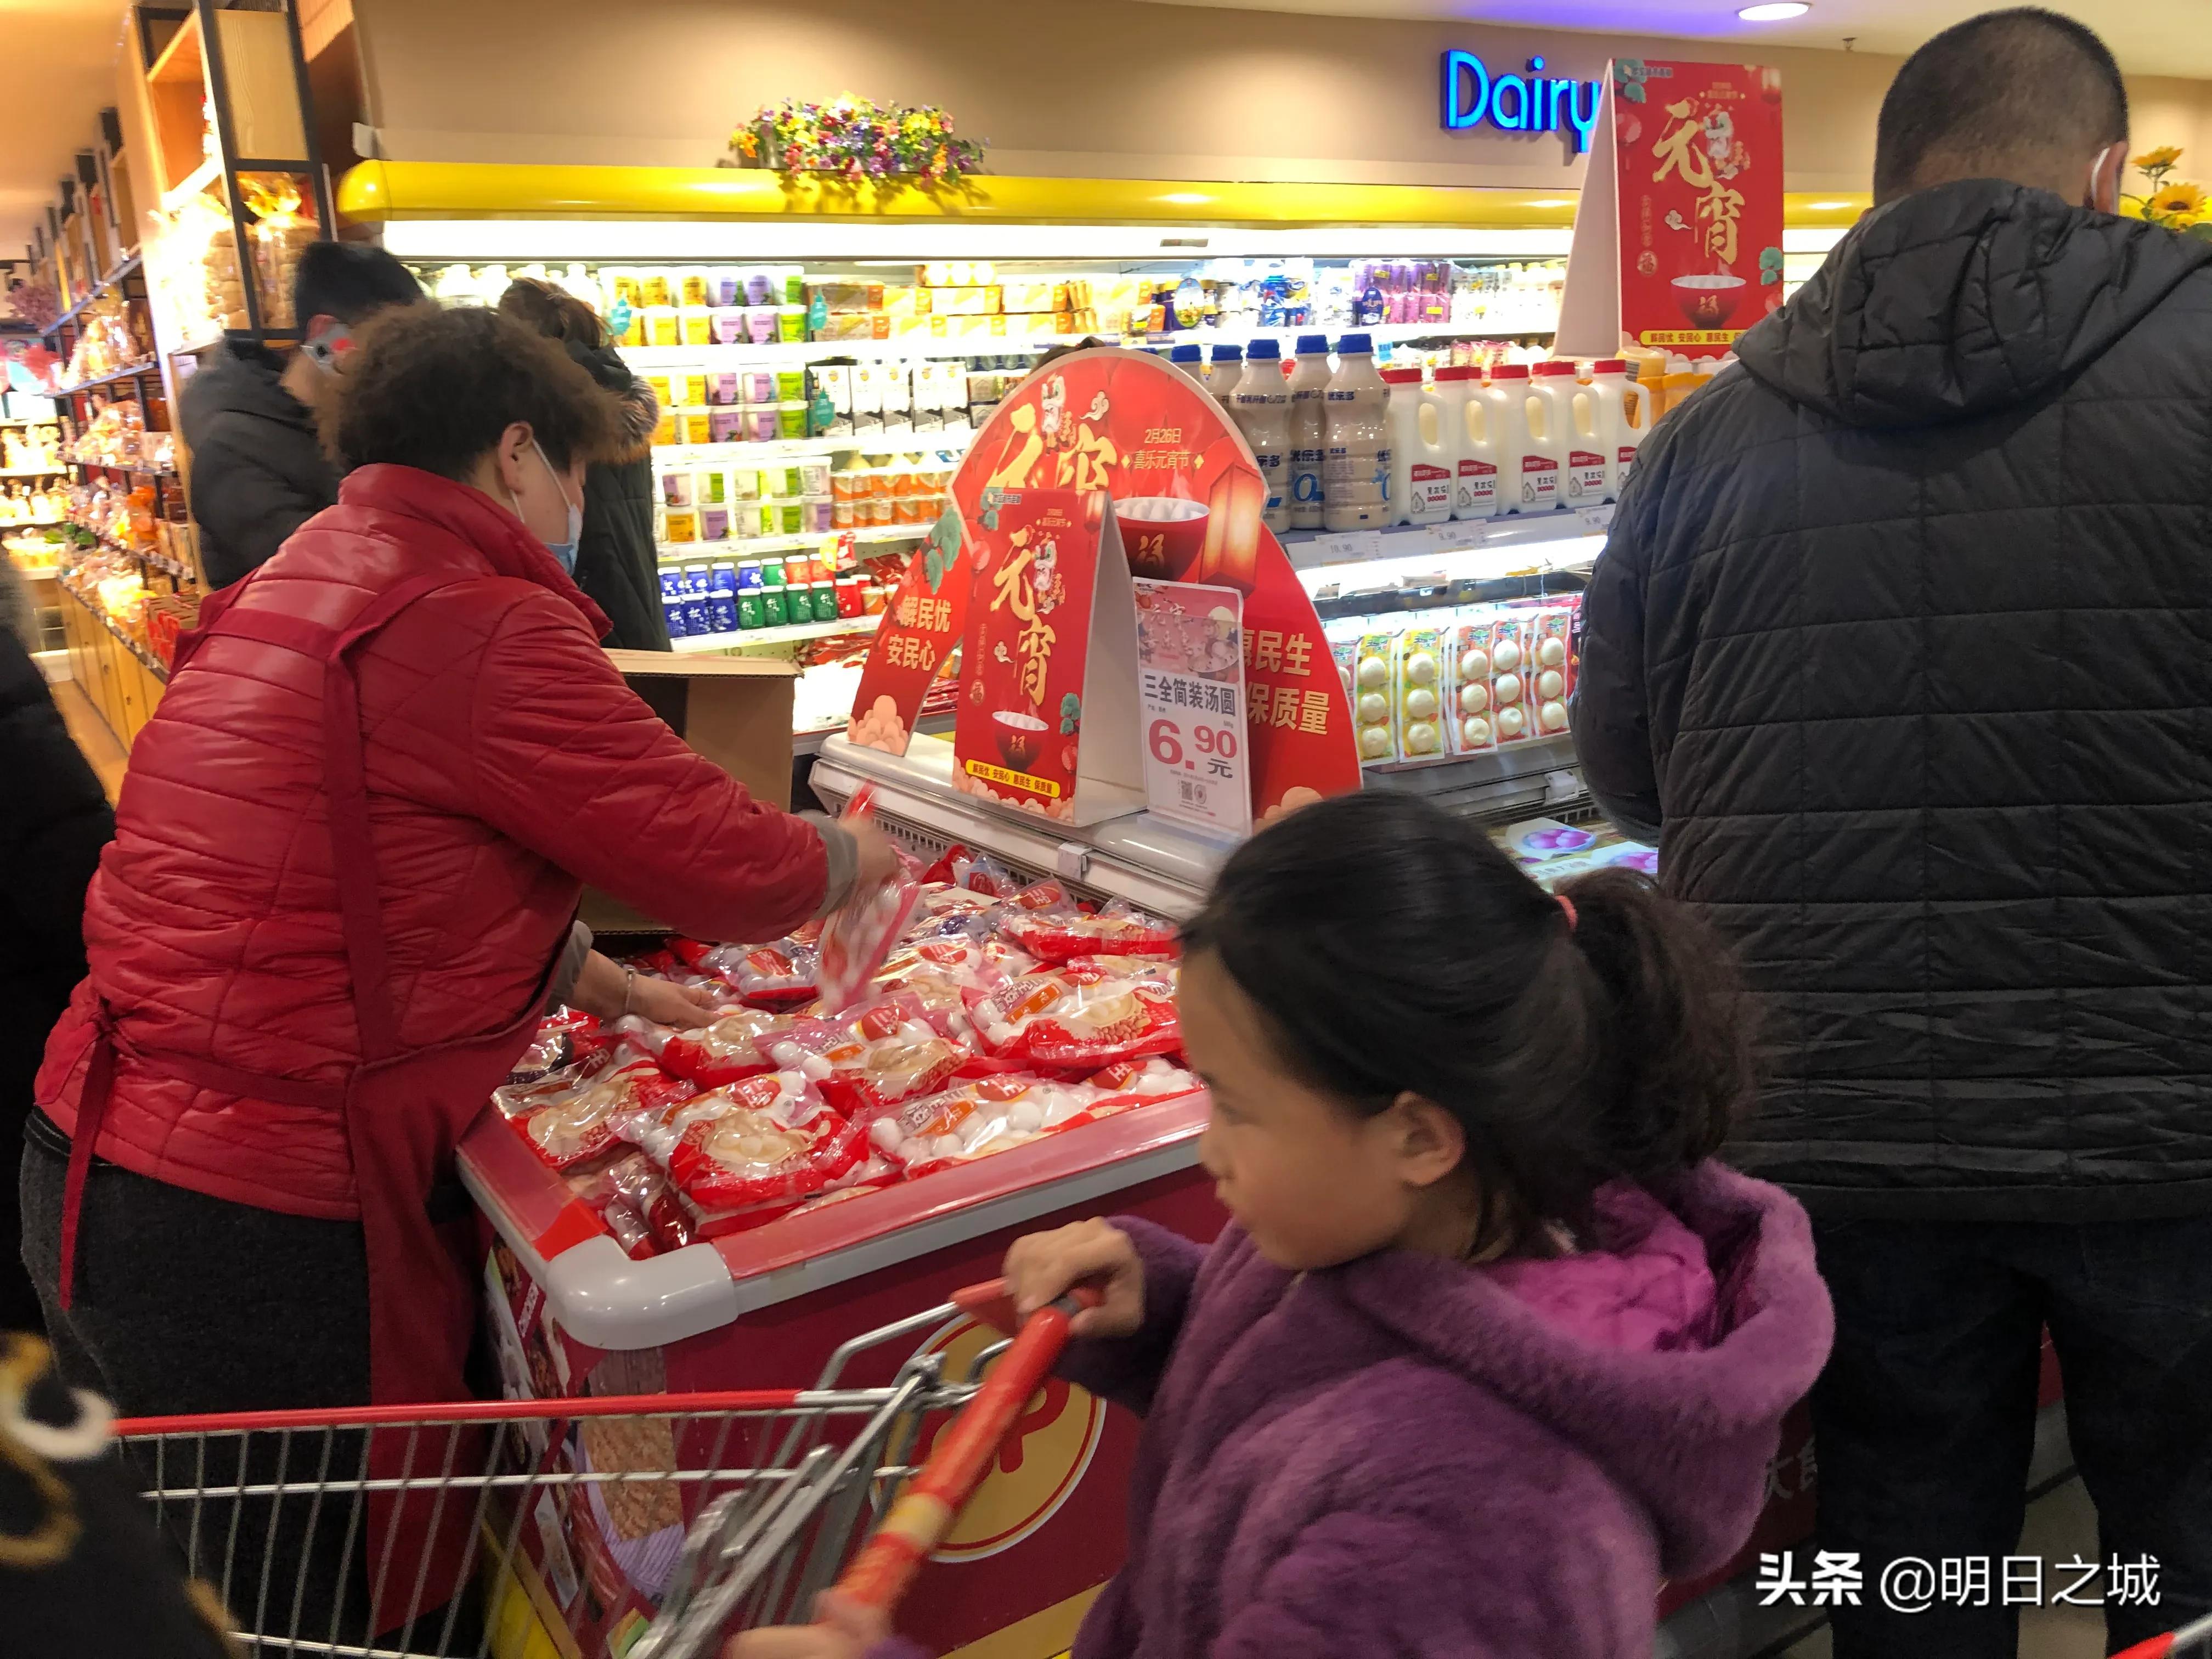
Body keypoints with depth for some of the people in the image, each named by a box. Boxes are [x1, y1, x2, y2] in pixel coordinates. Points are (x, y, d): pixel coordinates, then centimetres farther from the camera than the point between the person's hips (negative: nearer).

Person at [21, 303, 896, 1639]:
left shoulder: (289, 589, 13)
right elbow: (722, 859, -15)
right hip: (251, 1226, -9)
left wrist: (607, 988, 22)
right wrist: (853, 859, 6)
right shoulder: (478, 626, -18)